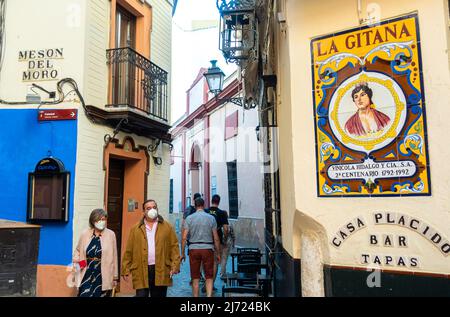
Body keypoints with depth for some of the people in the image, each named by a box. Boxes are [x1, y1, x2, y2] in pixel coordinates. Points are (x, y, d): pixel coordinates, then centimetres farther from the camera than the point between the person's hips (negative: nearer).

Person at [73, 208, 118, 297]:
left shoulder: (110, 234, -3)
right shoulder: (85, 234, 3)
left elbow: (114, 257, 0)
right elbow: (78, 250, 19)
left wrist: (115, 277, 3)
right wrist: (76, 261, -2)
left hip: (103, 276, -1)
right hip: (87, 275, 2)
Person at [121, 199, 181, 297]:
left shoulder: (167, 227, 6)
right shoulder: (135, 229, 7)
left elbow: (174, 247, 1)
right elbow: (129, 251, 4)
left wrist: (175, 265, -8)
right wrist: (126, 270, 0)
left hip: (161, 271, 0)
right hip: (141, 271, 0)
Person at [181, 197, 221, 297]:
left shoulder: (189, 218, 1)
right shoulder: (211, 218, 1)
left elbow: (184, 237, -3)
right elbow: (216, 238, 1)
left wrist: (182, 253, 5)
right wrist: (218, 253, 10)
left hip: (194, 249, 1)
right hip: (208, 248, 0)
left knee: (195, 278, 12)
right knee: (209, 277, 8)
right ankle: (209, 295, -9)